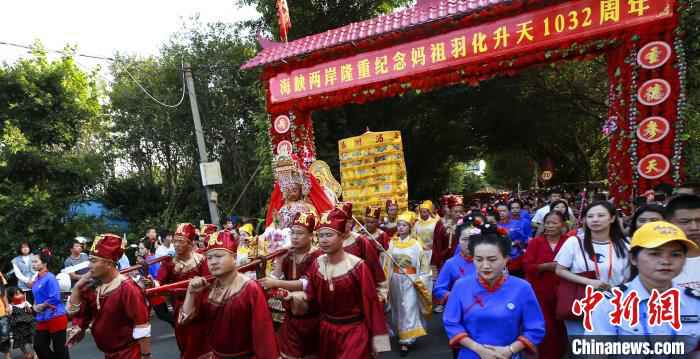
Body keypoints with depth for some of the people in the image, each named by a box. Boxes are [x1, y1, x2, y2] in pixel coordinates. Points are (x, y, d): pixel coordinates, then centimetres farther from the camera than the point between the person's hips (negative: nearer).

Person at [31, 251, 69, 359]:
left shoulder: (50, 278, -15)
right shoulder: (37, 279, 10)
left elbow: (54, 298, -21)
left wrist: (40, 306, -9)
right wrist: (35, 306, 3)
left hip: (56, 317, -9)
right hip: (42, 319, 9)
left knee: (59, 349, 2)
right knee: (39, 346, 14)